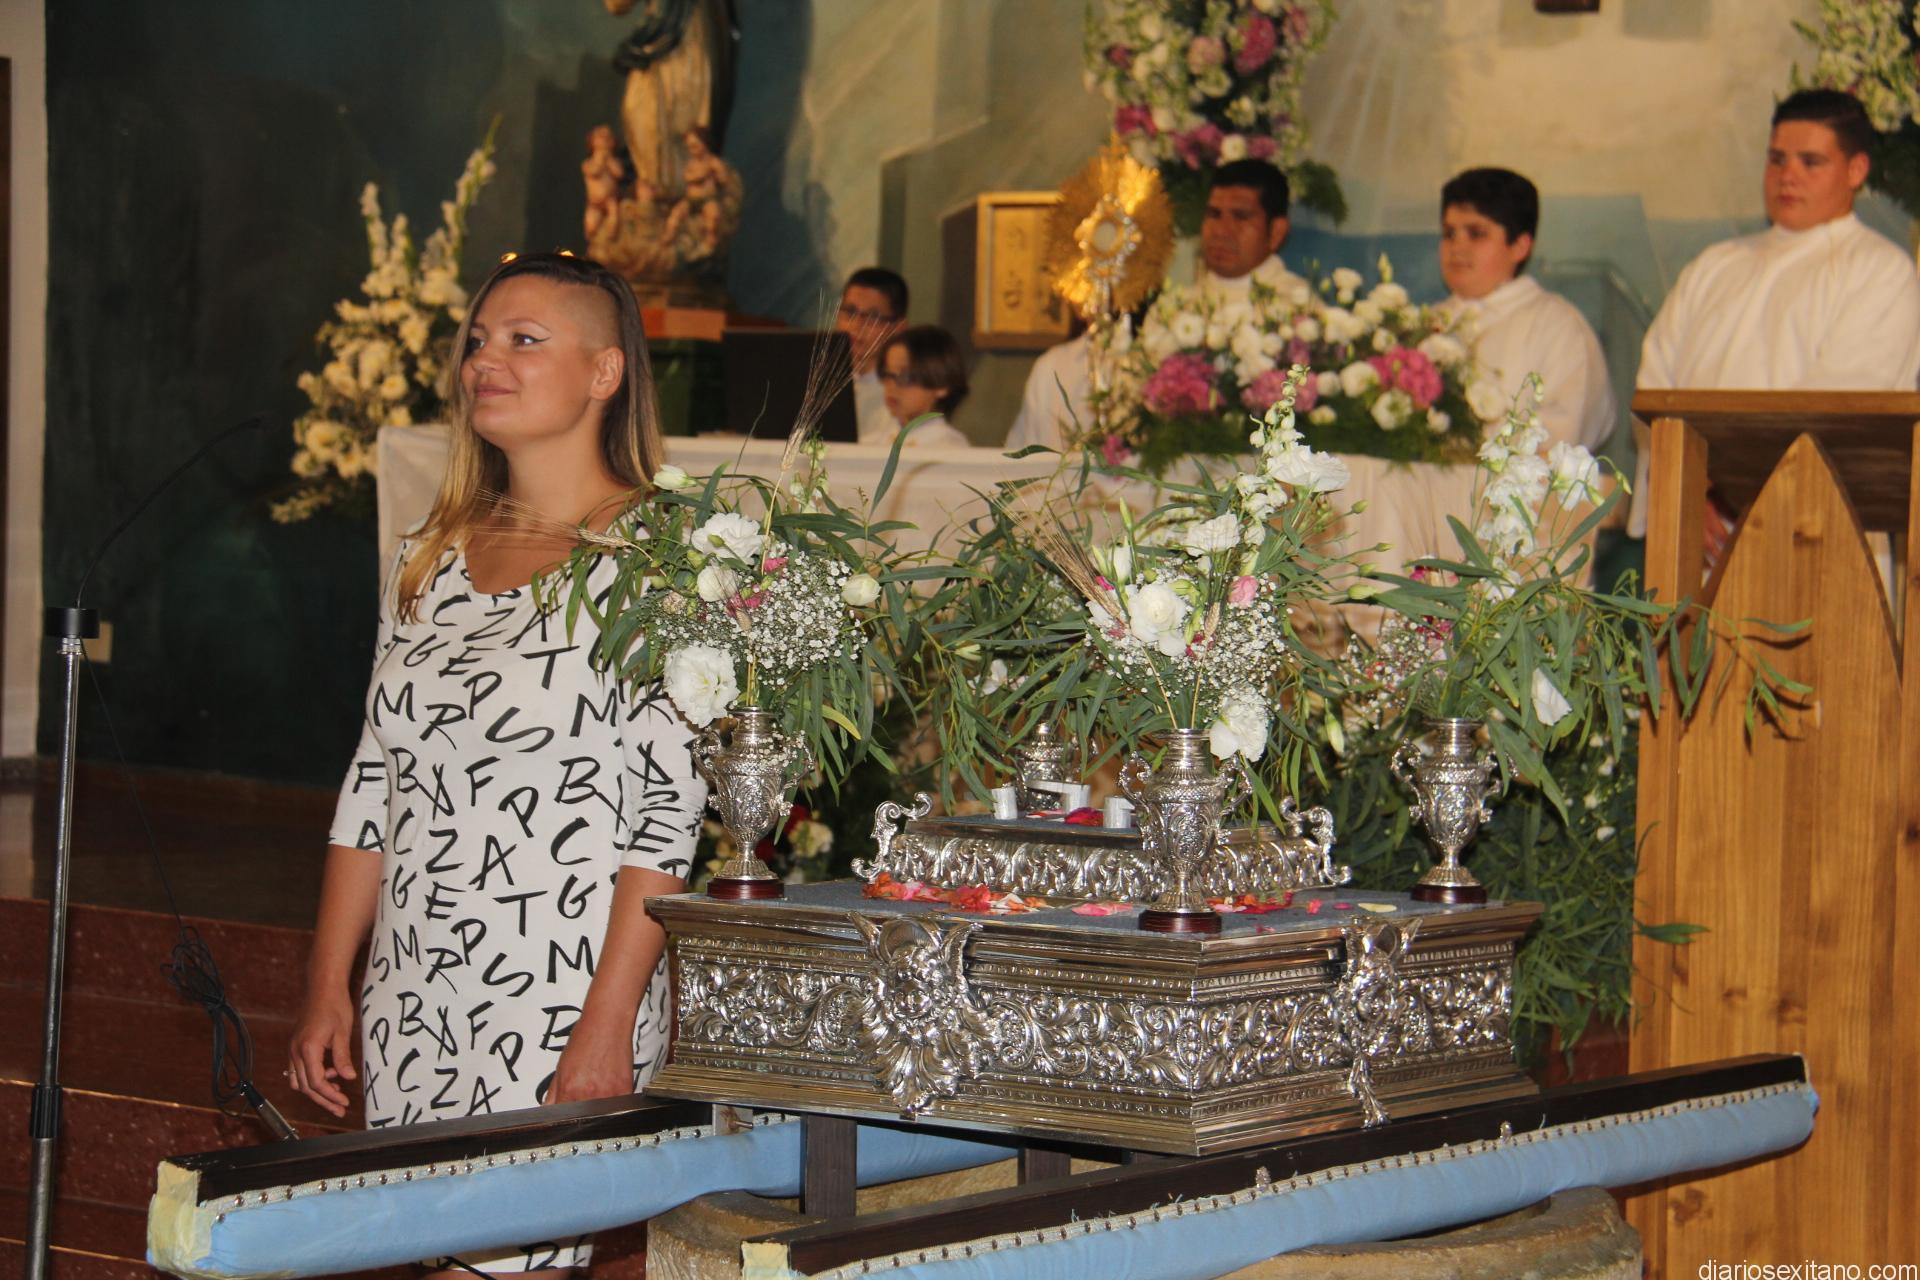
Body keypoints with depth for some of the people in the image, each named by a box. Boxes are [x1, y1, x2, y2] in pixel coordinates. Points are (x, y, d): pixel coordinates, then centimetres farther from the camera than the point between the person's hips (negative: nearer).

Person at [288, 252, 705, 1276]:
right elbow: (374, 785, 15)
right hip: (412, 1002, 6)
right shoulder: (429, 558, 11)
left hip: (565, 1003, -6)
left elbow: (672, 813, -13)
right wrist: (327, 990, 10)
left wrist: (607, 1026, -19)